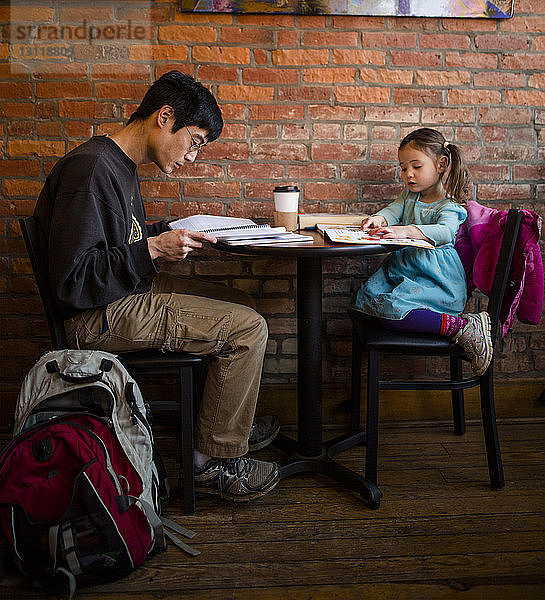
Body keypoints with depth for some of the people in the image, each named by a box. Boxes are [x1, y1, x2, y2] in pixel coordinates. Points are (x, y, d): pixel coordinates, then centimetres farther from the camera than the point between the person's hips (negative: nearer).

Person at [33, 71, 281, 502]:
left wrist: (171, 232, 9)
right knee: (248, 328, -15)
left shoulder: (121, 165, 11)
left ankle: (232, 423, 28)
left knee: (241, 305, 17)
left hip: (130, 291, 11)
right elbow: (71, 280, -24)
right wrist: (153, 249, -26)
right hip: (99, 316, -11)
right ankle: (216, 459, -2)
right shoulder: (91, 168, -21)